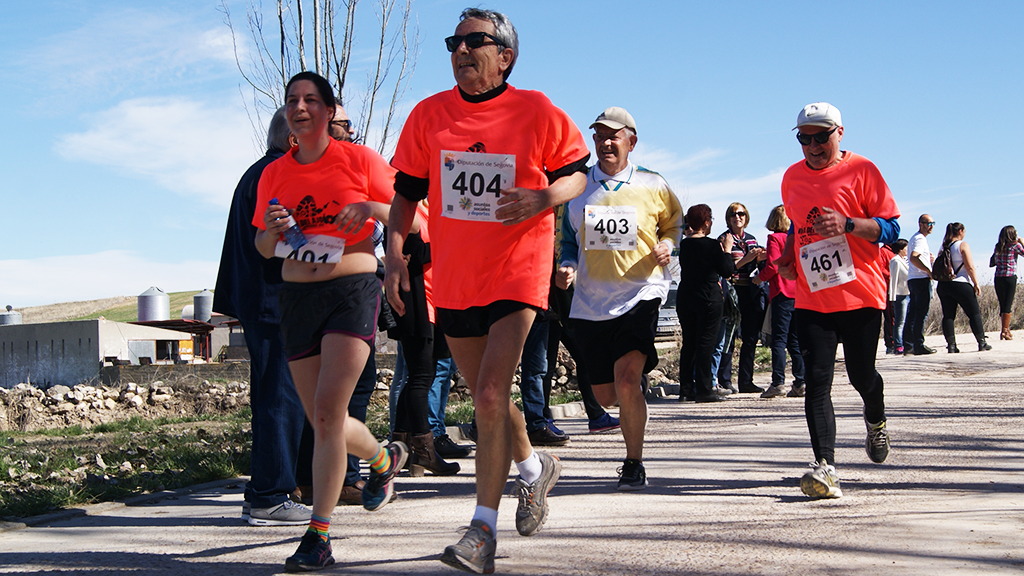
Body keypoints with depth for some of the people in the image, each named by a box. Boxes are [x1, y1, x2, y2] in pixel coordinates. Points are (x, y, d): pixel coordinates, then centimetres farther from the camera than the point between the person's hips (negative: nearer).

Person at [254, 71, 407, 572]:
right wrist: (272, 229, -5)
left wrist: (372, 208, -17)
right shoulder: (274, 173, 10)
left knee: (327, 411, -17)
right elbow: (263, 248, 18)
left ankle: (318, 535, -12)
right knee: (323, 422, 9)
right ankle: (384, 458, 40)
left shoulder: (360, 160, -1)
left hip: (353, 291, -5)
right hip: (297, 298, 5)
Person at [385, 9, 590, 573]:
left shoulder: (537, 112, -5)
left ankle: (483, 528, -7)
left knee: (491, 394, -15)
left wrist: (542, 198, -16)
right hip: (453, 278, 5)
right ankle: (534, 467, 43)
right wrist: (393, 252, -3)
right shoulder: (428, 115, 4)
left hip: (516, 272, -4)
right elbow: (406, 191, 10)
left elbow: (576, 173, 5)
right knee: (485, 397, 15)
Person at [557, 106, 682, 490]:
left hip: (640, 295, -3)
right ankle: (635, 408, 45)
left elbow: (674, 223, 16)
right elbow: (569, 240, 15)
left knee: (626, 380, -20)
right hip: (591, 301, 3)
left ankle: (634, 463, -3)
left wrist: (667, 245, -5)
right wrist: (567, 267, -4)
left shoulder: (652, 186, 1)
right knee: (605, 394, 8)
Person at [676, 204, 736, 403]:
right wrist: (727, 250, 4)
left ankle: (686, 388, 12)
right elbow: (727, 271, -9)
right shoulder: (711, 245, -13)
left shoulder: (684, 244, 5)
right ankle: (704, 389, -3)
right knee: (705, 343, -2)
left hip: (685, 297, 6)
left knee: (688, 343, 11)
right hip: (708, 299, -6)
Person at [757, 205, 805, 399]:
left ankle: (778, 383, -11)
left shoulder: (775, 238, -5)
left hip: (782, 293, -6)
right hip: (799, 293, 6)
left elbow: (772, 266, -14)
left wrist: (759, 278, 2)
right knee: (796, 340, 9)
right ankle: (800, 382, 6)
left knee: (779, 339, -6)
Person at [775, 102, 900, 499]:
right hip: (812, 298, 3)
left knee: (861, 375, 8)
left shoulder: (860, 170, -3)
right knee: (817, 379, -10)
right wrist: (787, 258, 10)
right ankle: (825, 467, -15)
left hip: (861, 294, -3)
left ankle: (876, 420, 43)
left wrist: (847, 224, -21)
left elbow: (890, 228, -5)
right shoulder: (792, 178, 12)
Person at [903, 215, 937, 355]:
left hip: (912, 280, 10)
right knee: (922, 313, -9)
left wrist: (927, 258, 13)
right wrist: (929, 271, -20)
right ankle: (919, 345, -9)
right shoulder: (920, 239, -10)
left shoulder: (915, 238, 22)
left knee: (912, 313, 9)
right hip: (921, 279, -10)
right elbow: (913, 258, -25)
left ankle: (908, 345, 9)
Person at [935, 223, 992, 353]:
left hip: (943, 284, 6)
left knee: (948, 316, 4)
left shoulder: (944, 247, 11)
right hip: (961, 284, -6)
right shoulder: (962, 245, -6)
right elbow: (970, 267, -11)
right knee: (974, 314, 5)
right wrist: (976, 284, -6)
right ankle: (982, 343, 8)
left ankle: (951, 345, 0)